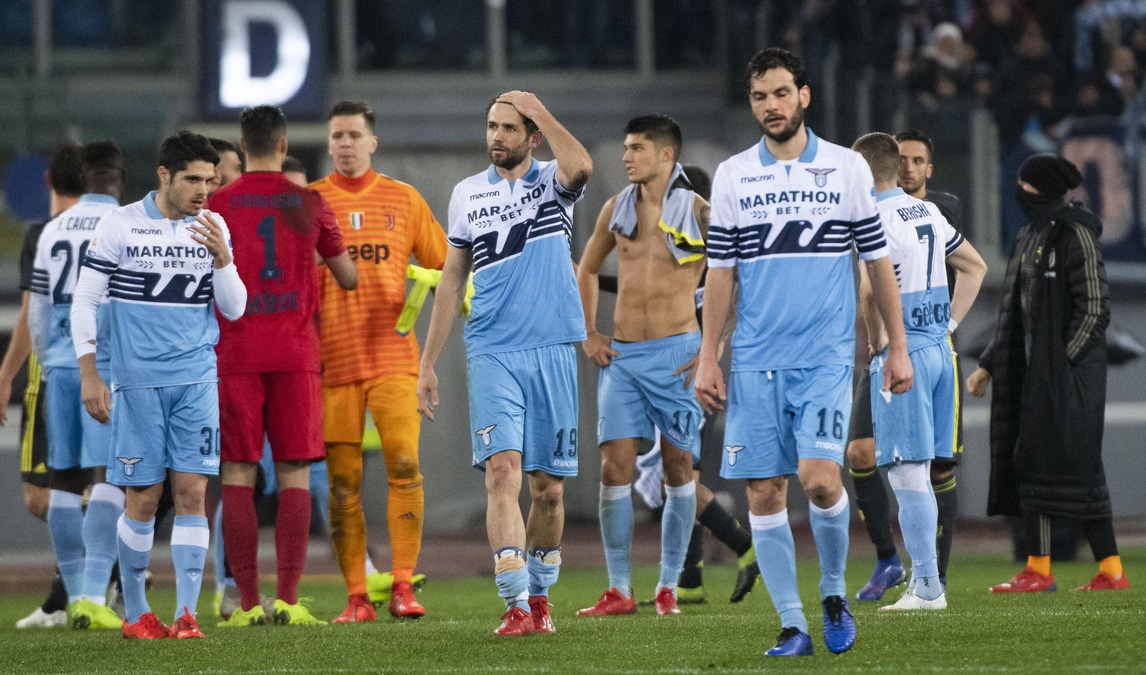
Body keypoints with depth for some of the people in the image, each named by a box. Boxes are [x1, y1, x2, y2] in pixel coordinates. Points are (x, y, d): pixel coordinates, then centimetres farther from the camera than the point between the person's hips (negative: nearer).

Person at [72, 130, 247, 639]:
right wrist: (89, 374, -7)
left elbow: (234, 309, 6)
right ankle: (134, 611, 15)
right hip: (139, 381, -2)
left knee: (191, 491, -6)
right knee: (144, 497, 1)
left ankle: (186, 613, -6)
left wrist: (222, 258, -12)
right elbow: (84, 300, -1)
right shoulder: (120, 225, -4)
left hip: (196, 379, 2)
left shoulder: (213, 228, 6)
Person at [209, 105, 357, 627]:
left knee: (238, 476, 2)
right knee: (294, 476, 2)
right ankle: (288, 599, -7)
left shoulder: (216, 206, 1)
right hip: (295, 354, 0)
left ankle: (248, 603, -3)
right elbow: (348, 278, 12)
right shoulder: (309, 204, 3)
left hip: (235, 356, 0)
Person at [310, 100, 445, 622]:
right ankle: (356, 596, 3)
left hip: (393, 357, 0)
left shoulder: (404, 200, 10)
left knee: (404, 466, -12)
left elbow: (443, 267, 15)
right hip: (334, 359, 0)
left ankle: (402, 585, -8)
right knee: (342, 481, -1)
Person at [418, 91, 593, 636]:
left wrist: (538, 109, -10)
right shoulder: (467, 194, 12)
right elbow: (452, 280, 17)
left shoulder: (553, 182, 5)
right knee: (503, 470, -16)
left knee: (549, 485, 5)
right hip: (492, 352, 1)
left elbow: (580, 167, -21)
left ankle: (539, 594, 23)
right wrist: (427, 362, 14)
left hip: (553, 350, -1)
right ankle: (516, 605, -22)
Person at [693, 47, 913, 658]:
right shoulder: (732, 177, 8)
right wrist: (708, 356, 4)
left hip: (826, 355, -2)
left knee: (819, 477, -17)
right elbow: (720, 273, 10)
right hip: (755, 360, 2)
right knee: (764, 493, -1)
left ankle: (834, 592, 7)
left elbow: (878, 260, 9)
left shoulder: (847, 169, 4)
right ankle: (793, 626, 8)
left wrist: (897, 347, 6)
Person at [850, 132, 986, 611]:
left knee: (907, 473, -6)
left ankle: (928, 585, -8)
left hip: (901, 355, -8)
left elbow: (867, 290, -26)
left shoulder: (876, 220, -12)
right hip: (938, 349, 8)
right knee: (919, 472, 13)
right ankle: (923, 582, 14)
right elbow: (975, 266, 25)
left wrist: (877, 343, -11)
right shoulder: (928, 214, 14)